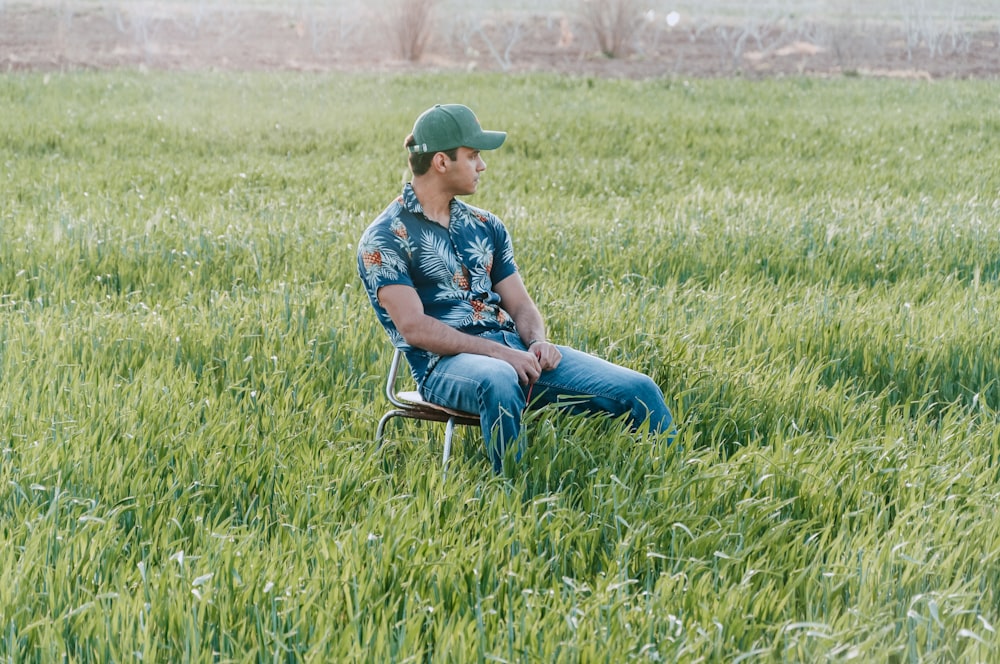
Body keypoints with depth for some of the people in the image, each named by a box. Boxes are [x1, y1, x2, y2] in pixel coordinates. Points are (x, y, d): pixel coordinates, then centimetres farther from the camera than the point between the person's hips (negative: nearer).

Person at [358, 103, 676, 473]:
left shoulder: (485, 227, 18)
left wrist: (537, 342, -8)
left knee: (638, 390, -9)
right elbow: (414, 327, -13)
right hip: (445, 362, -6)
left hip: (513, 349, 6)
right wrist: (498, 352, -20)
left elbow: (520, 304, 16)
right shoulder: (384, 239, -2)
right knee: (497, 382, -43)